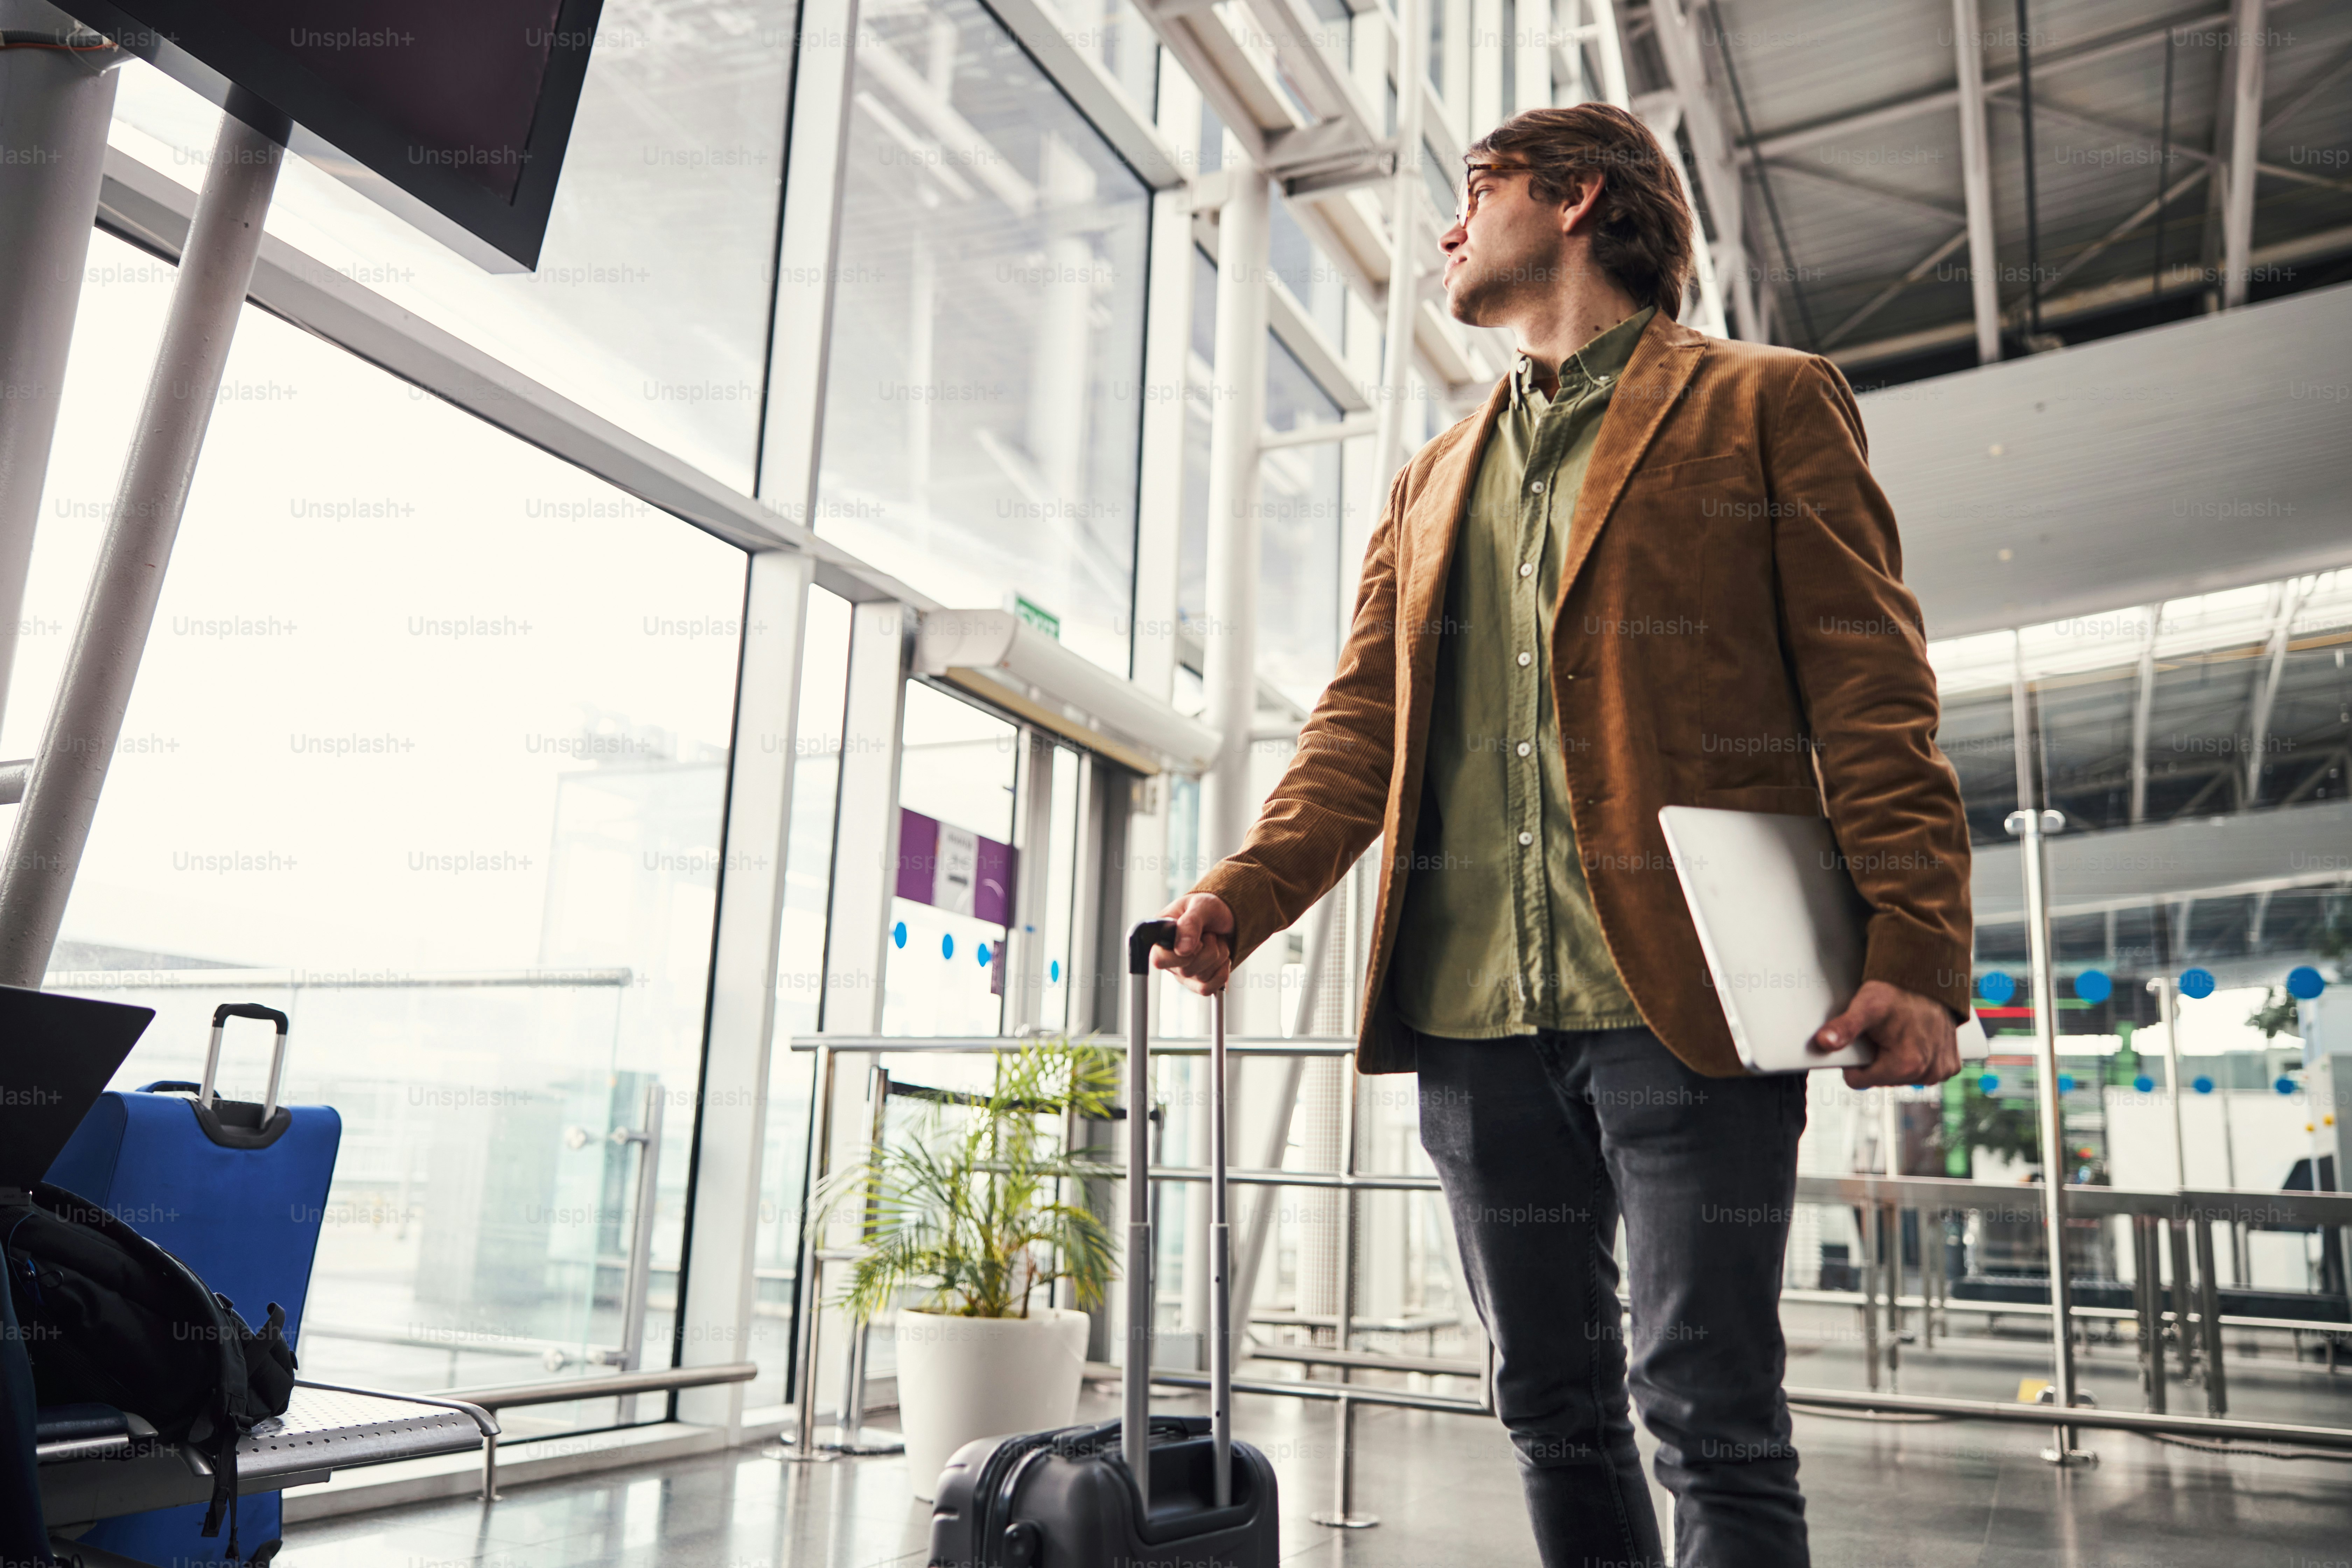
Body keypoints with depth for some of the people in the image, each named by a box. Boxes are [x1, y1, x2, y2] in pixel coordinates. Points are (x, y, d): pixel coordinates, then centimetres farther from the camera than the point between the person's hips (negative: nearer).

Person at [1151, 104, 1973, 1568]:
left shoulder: (1767, 404, 8)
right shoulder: (1433, 480, 23)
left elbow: (1872, 696, 0)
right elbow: (1362, 724, 15)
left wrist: (1915, 951, -12)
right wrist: (1248, 890, -2)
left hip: (1681, 997, -5)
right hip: (1472, 1009, 5)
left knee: (1710, 1410, -3)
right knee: (1553, 1405, 12)